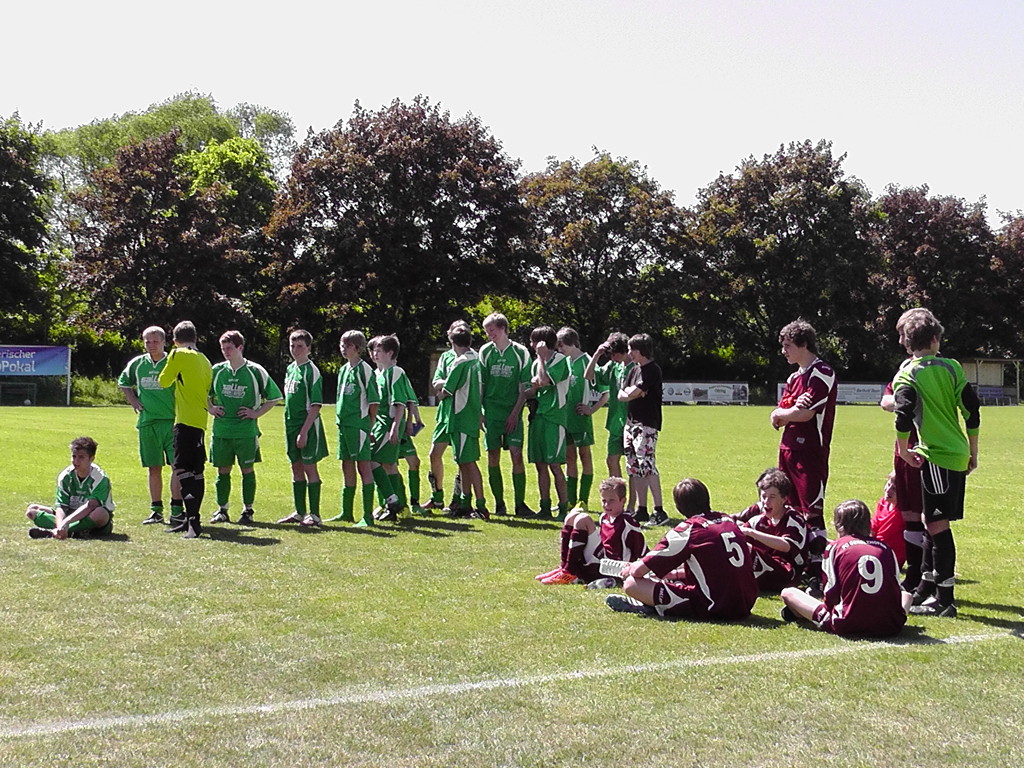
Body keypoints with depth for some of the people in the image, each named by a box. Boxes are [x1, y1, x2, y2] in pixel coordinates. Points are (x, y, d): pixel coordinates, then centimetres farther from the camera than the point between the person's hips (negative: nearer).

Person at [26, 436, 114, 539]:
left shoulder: (100, 478, -18)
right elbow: (61, 506, -15)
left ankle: (53, 532, -36)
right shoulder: (65, 476, -6)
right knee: (32, 510, -7)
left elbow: (90, 506, -30)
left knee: (100, 513, -41)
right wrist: (60, 525, -35)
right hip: (72, 517, 4)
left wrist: (66, 522, -40)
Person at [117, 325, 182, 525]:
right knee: (154, 468, 9)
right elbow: (123, 384, 25)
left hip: (172, 421, -3)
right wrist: (134, 401, 11)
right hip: (147, 421, 3)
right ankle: (156, 510, 16)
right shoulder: (136, 364, 8)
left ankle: (177, 509, -6)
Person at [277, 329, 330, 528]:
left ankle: (314, 514, 3)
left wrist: (304, 431, -20)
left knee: (310, 467, -3)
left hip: (308, 425, -7)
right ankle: (299, 512, 19)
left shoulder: (311, 371, -11)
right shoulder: (290, 369, 12)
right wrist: (291, 427, 14)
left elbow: (315, 405, -15)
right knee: (296, 468, 11)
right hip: (291, 424, 7)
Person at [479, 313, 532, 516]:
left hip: (513, 412, -2)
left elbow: (525, 387, 0)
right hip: (491, 411, 2)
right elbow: (479, 383, 8)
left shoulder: (520, 352, -1)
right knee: (493, 456, 2)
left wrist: (515, 412, -7)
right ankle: (499, 503, 12)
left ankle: (520, 503, -1)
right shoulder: (485, 352, 5)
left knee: (516, 456, -8)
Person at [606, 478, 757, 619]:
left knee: (631, 585, -11)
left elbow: (638, 570, -7)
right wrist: (672, 574, 29)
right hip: (745, 605, 7)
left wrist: (629, 571, 17)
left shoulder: (687, 530, -7)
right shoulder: (729, 521, 13)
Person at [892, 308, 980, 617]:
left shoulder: (907, 375, -6)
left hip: (936, 456, -6)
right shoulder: (952, 367, 7)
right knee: (934, 523, 16)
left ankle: (945, 599, -4)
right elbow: (972, 410, 7)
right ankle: (926, 588, 25)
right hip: (958, 454, 6)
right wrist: (973, 452, 15)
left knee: (938, 525, -4)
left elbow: (904, 415, -19)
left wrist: (904, 451, -4)